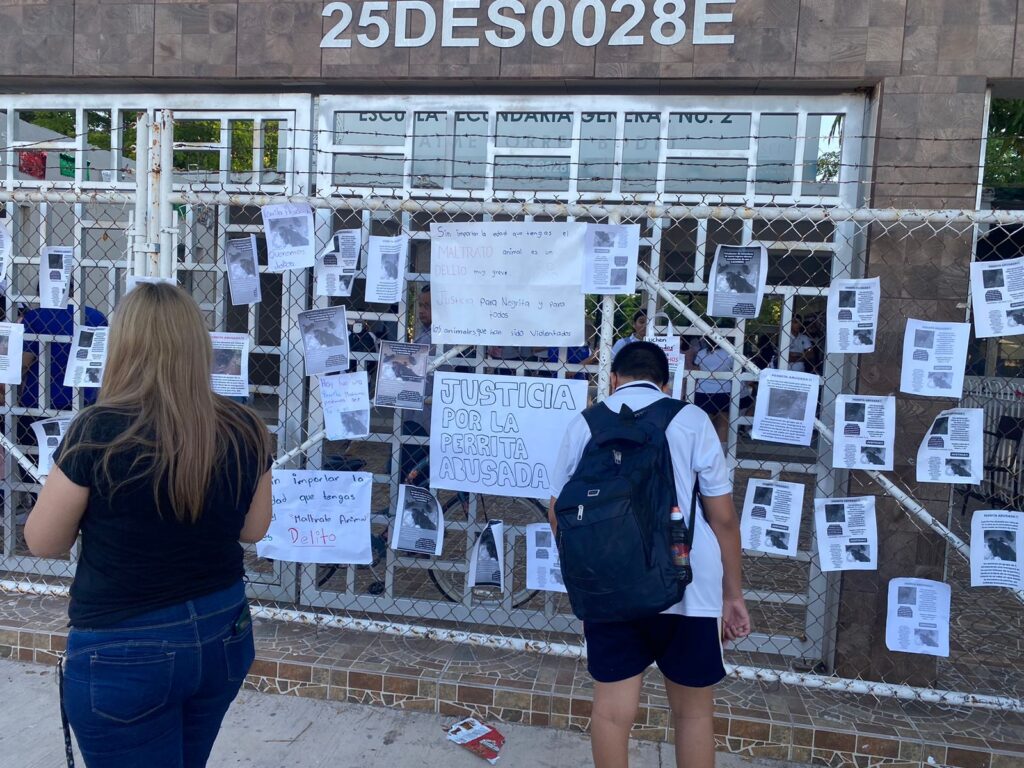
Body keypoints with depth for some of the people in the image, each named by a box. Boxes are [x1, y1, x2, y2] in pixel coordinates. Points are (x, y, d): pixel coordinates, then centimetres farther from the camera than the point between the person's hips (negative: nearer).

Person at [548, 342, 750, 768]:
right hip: (685, 587, -1)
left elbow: (558, 514, 11)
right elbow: (723, 518, 0)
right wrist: (732, 593, 10)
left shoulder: (584, 424, 6)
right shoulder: (691, 419, 1)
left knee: (612, 711, 11)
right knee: (694, 711, 15)